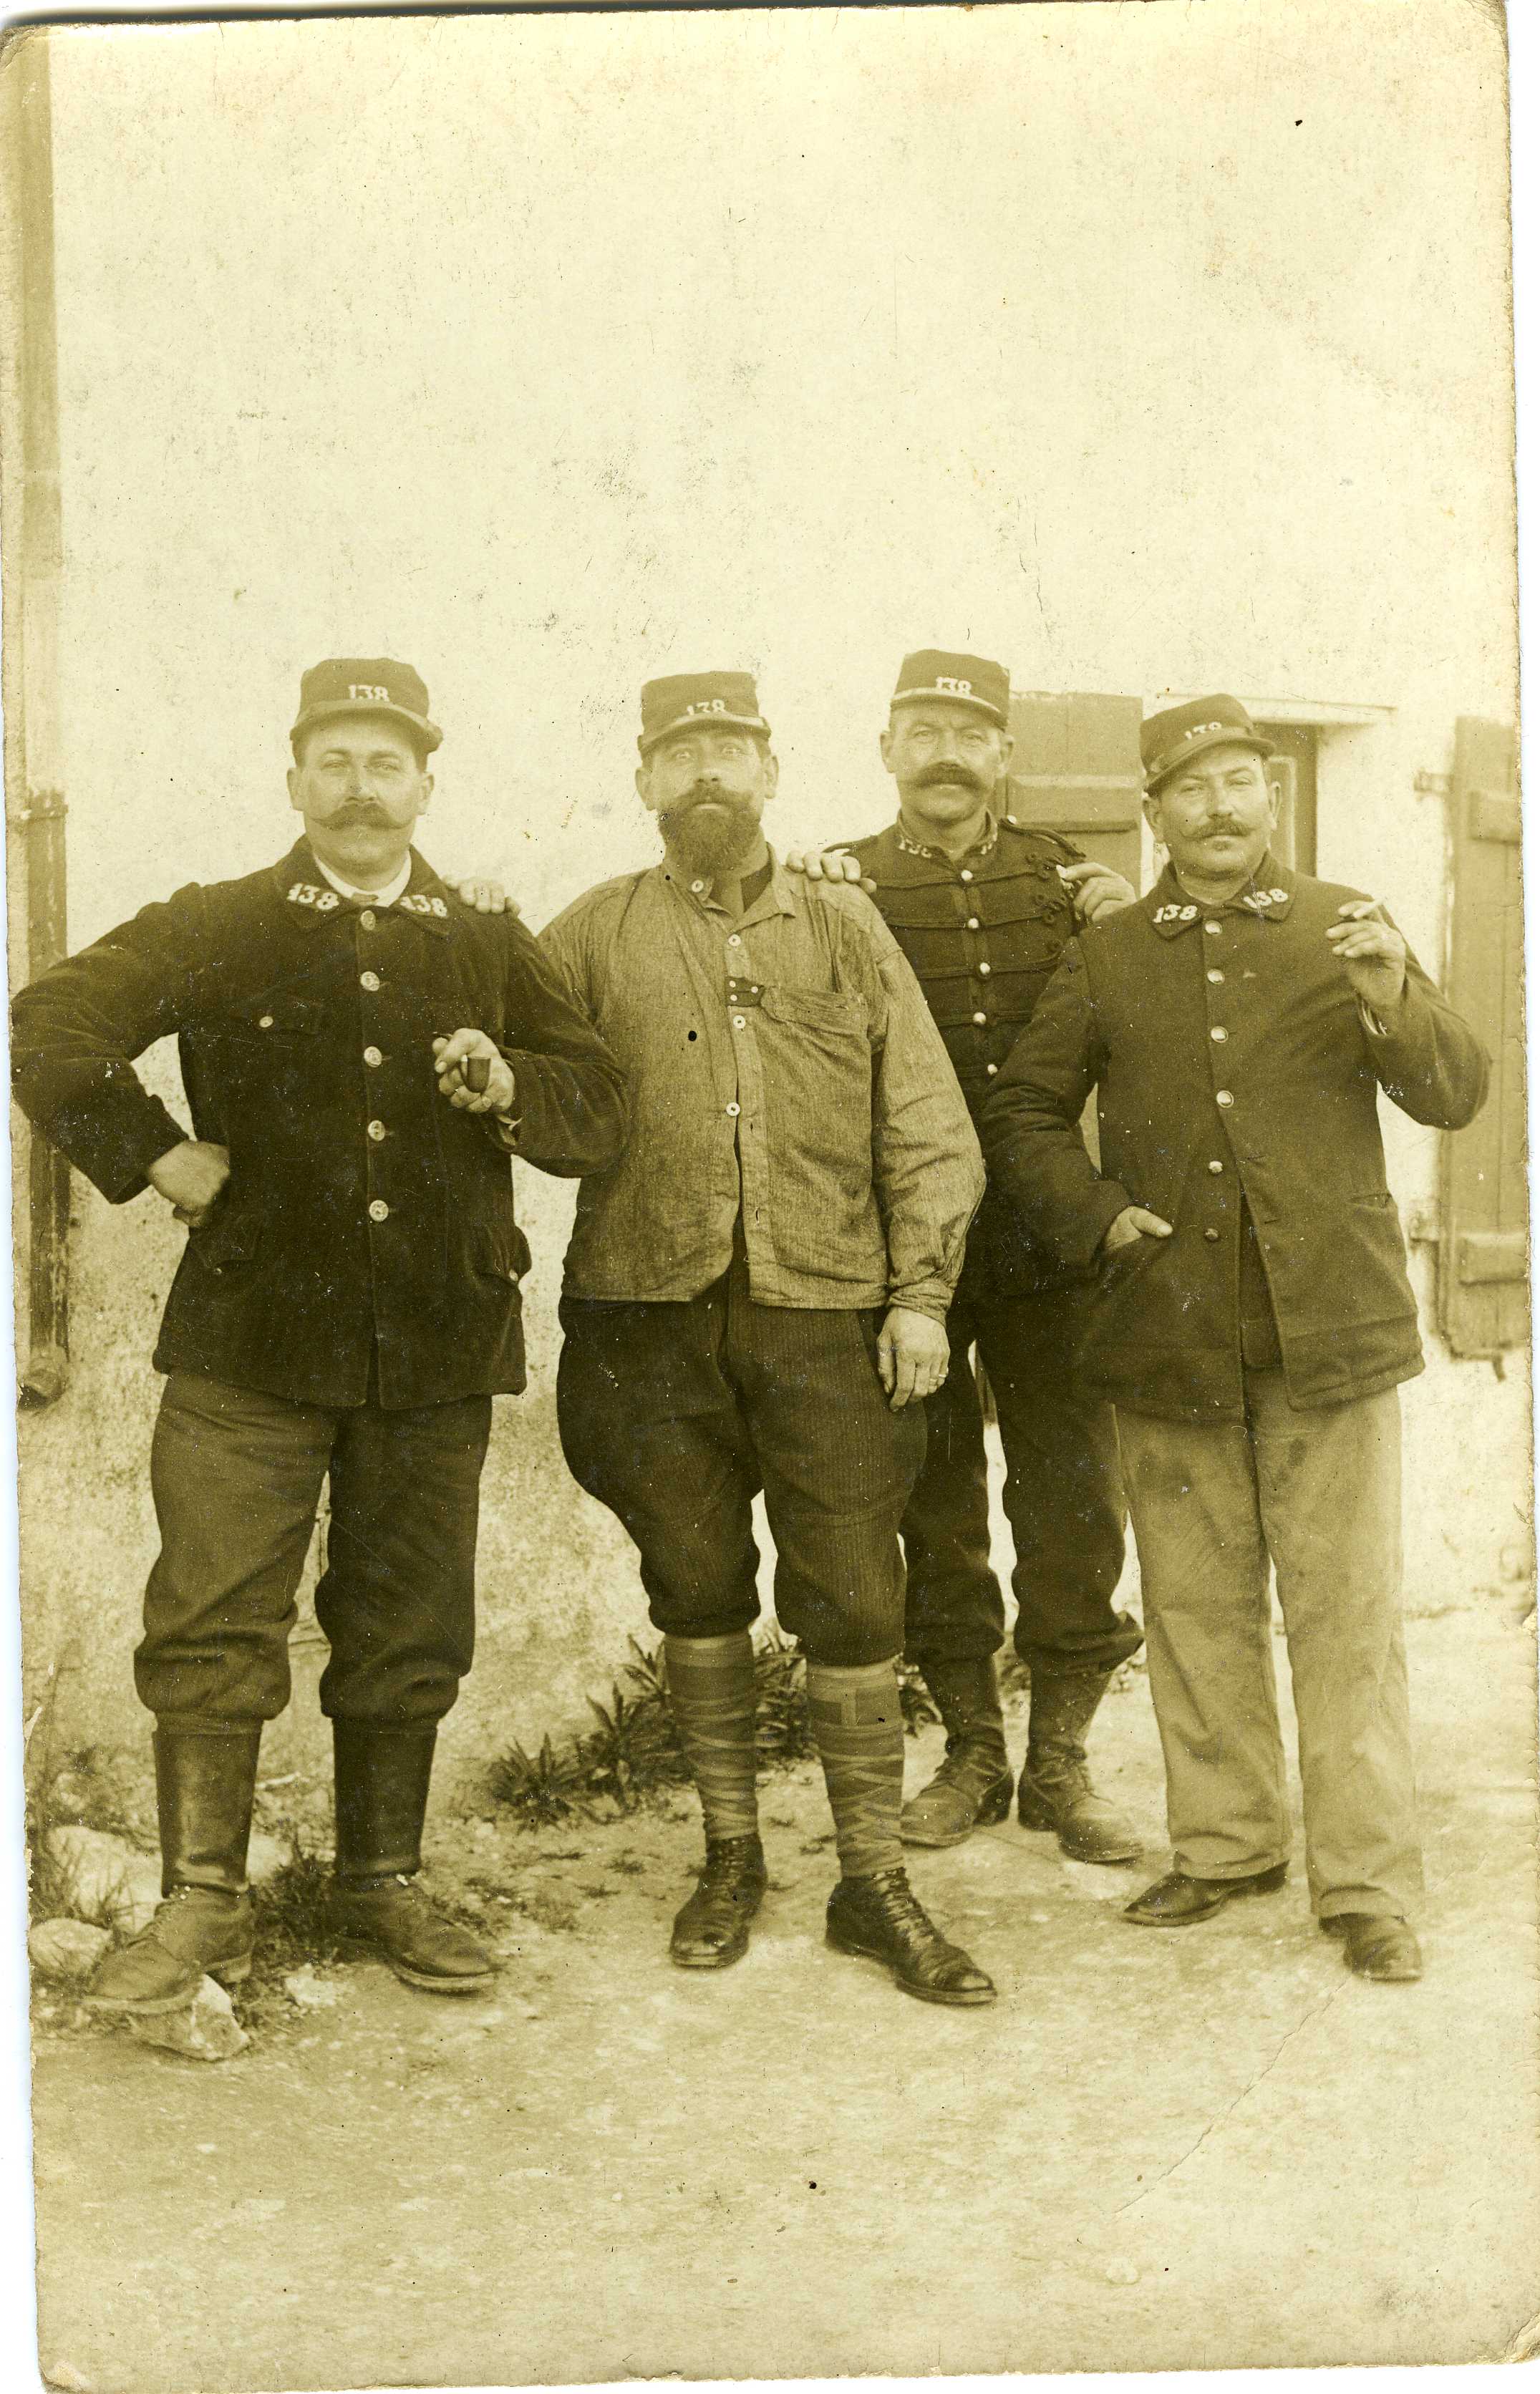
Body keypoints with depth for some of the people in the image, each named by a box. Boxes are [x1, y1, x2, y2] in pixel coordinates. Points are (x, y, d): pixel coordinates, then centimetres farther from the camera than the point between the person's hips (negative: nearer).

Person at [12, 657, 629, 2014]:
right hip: (250, 1343, -2)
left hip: (437, 1352, 2)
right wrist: (153, 1155, -6)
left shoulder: (491, 953, 12)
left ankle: (382, 1886, 25)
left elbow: (602, 1111, 9)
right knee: (214, 1624, -2)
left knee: (407, 1632, 9)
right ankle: (203, 1905, 10)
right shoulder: (213, 931, 6)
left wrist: (509, 1088, -11)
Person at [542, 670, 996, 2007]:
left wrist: (922, 1290, -1)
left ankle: (874, 1884, 14)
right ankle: (732, 1856, 26)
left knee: (853, 1604, 1)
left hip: (827, 1311, 0)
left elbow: (928, 1131, 8)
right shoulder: (595, 935, 10)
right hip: (654, 1313, 0)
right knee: (697, 1593, 10)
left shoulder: (847, 934, 11)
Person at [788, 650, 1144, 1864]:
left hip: (1050, 1240, 1)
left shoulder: (1060, 873, 8)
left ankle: (1060, 1759, 21)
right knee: (935, 1509, 9)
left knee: (1075, 1506, 4)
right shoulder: (840, 888, 3)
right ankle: (972, 1752, 26)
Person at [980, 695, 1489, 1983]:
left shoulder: (1344, 928, 6)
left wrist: (1393, 1003, -18)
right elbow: (1023, 1111, 15)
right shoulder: (1107, 957, 9)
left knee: (1349, 1616, 1)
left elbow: (1457, 1095, 1)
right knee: (1198, 1610, 11)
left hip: (1330, 1329, -2)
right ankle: (1225, 1843, 27)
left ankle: (1366, 1880, 12)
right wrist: (1098, 1214, 0)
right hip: (1170, 1333, 2)